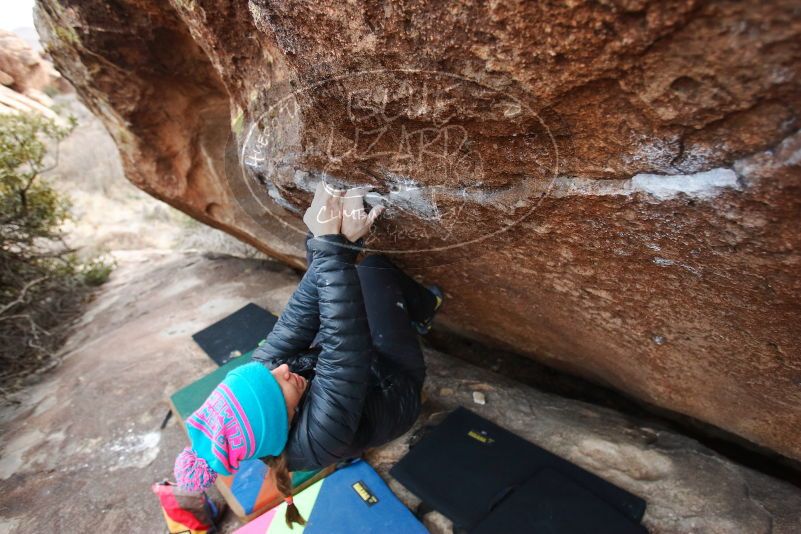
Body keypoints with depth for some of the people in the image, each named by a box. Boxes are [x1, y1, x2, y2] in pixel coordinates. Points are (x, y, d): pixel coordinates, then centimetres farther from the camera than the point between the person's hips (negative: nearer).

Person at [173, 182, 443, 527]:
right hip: (395, 383, -5)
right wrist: (334, 247, -48)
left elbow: (294, 326, -24)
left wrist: (322, 240, -28)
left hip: (362, 369, 5)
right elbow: (343, 346, -48)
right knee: (373, 271, -13)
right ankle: (425, 308, 17)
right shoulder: (319, 435, -42)